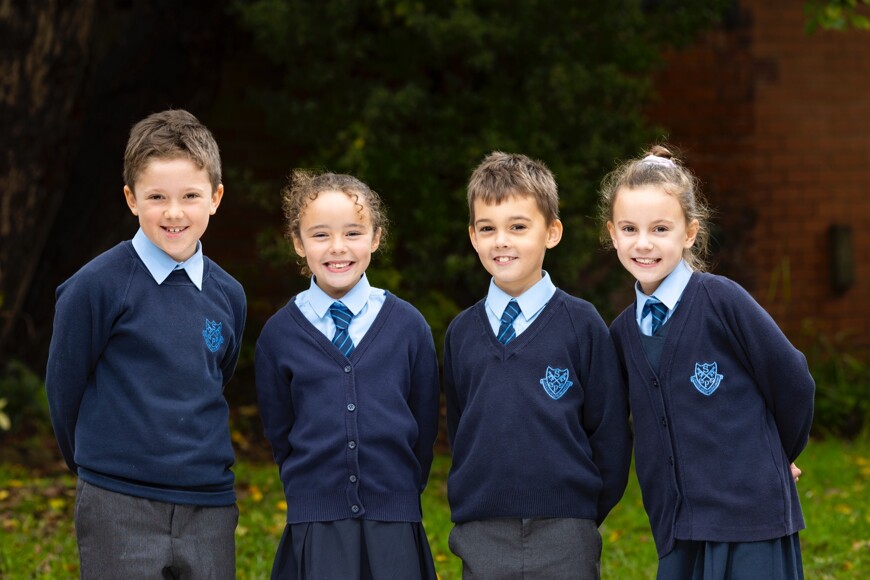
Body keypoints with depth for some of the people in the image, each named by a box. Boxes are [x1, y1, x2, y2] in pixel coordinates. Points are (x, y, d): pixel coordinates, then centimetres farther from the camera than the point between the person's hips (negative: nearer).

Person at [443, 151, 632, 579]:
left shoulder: (581, 325, -2)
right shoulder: (461, 333, 8)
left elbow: (610, 433, 1)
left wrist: (585, 513, 1)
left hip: (565, 542, -3)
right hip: (482, 540, 3)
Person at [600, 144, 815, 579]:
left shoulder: (722, 301, -9)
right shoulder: (623, 332, 9)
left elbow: (793, 384, -3)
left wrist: (775, 459, 10)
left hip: (751, 525, -5)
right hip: (678, 535, 5)